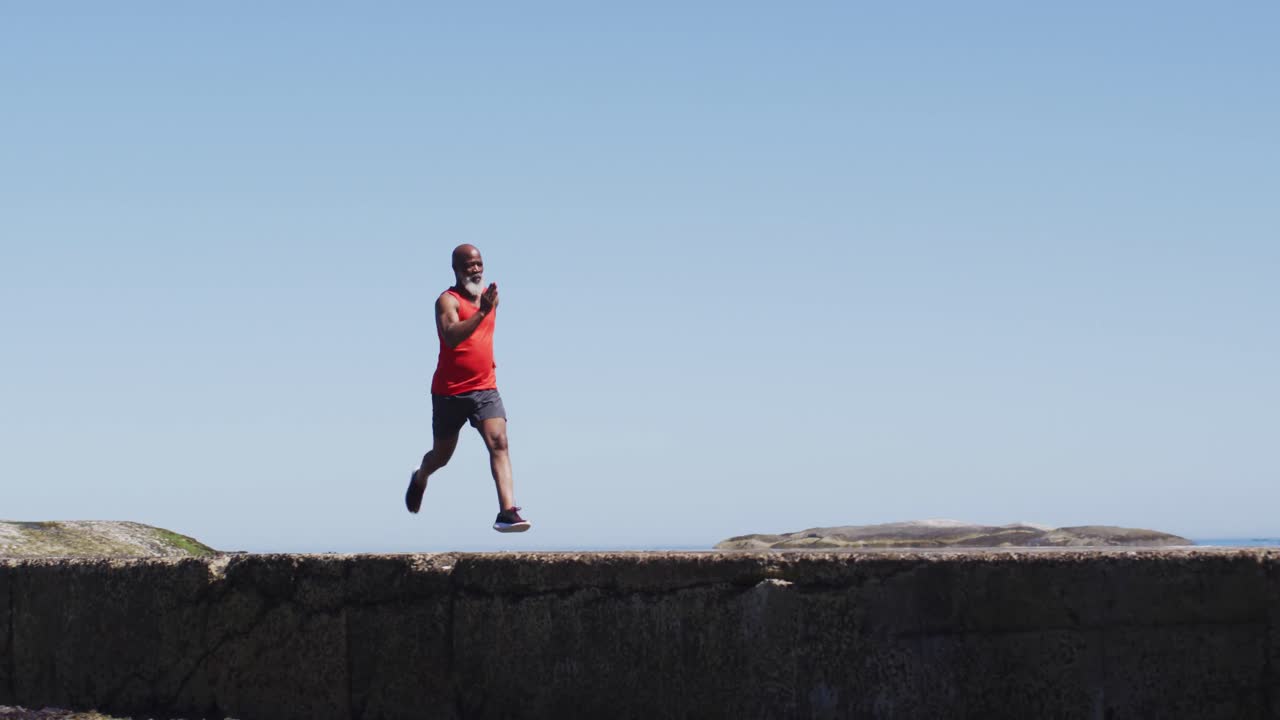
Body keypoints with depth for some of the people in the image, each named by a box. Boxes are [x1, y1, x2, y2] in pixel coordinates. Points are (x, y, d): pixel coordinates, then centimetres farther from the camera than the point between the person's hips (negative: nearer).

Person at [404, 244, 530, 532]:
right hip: (450, 392, -4)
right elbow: (451, 337, -33)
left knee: (498, 442, -18)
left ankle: (507, 512, -28)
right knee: (442, 455, 12)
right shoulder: (448, 300, -13)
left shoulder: (489, 295, 8)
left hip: (485, 389, 4)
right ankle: (420, 479, 48)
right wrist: (481, 312, -41)